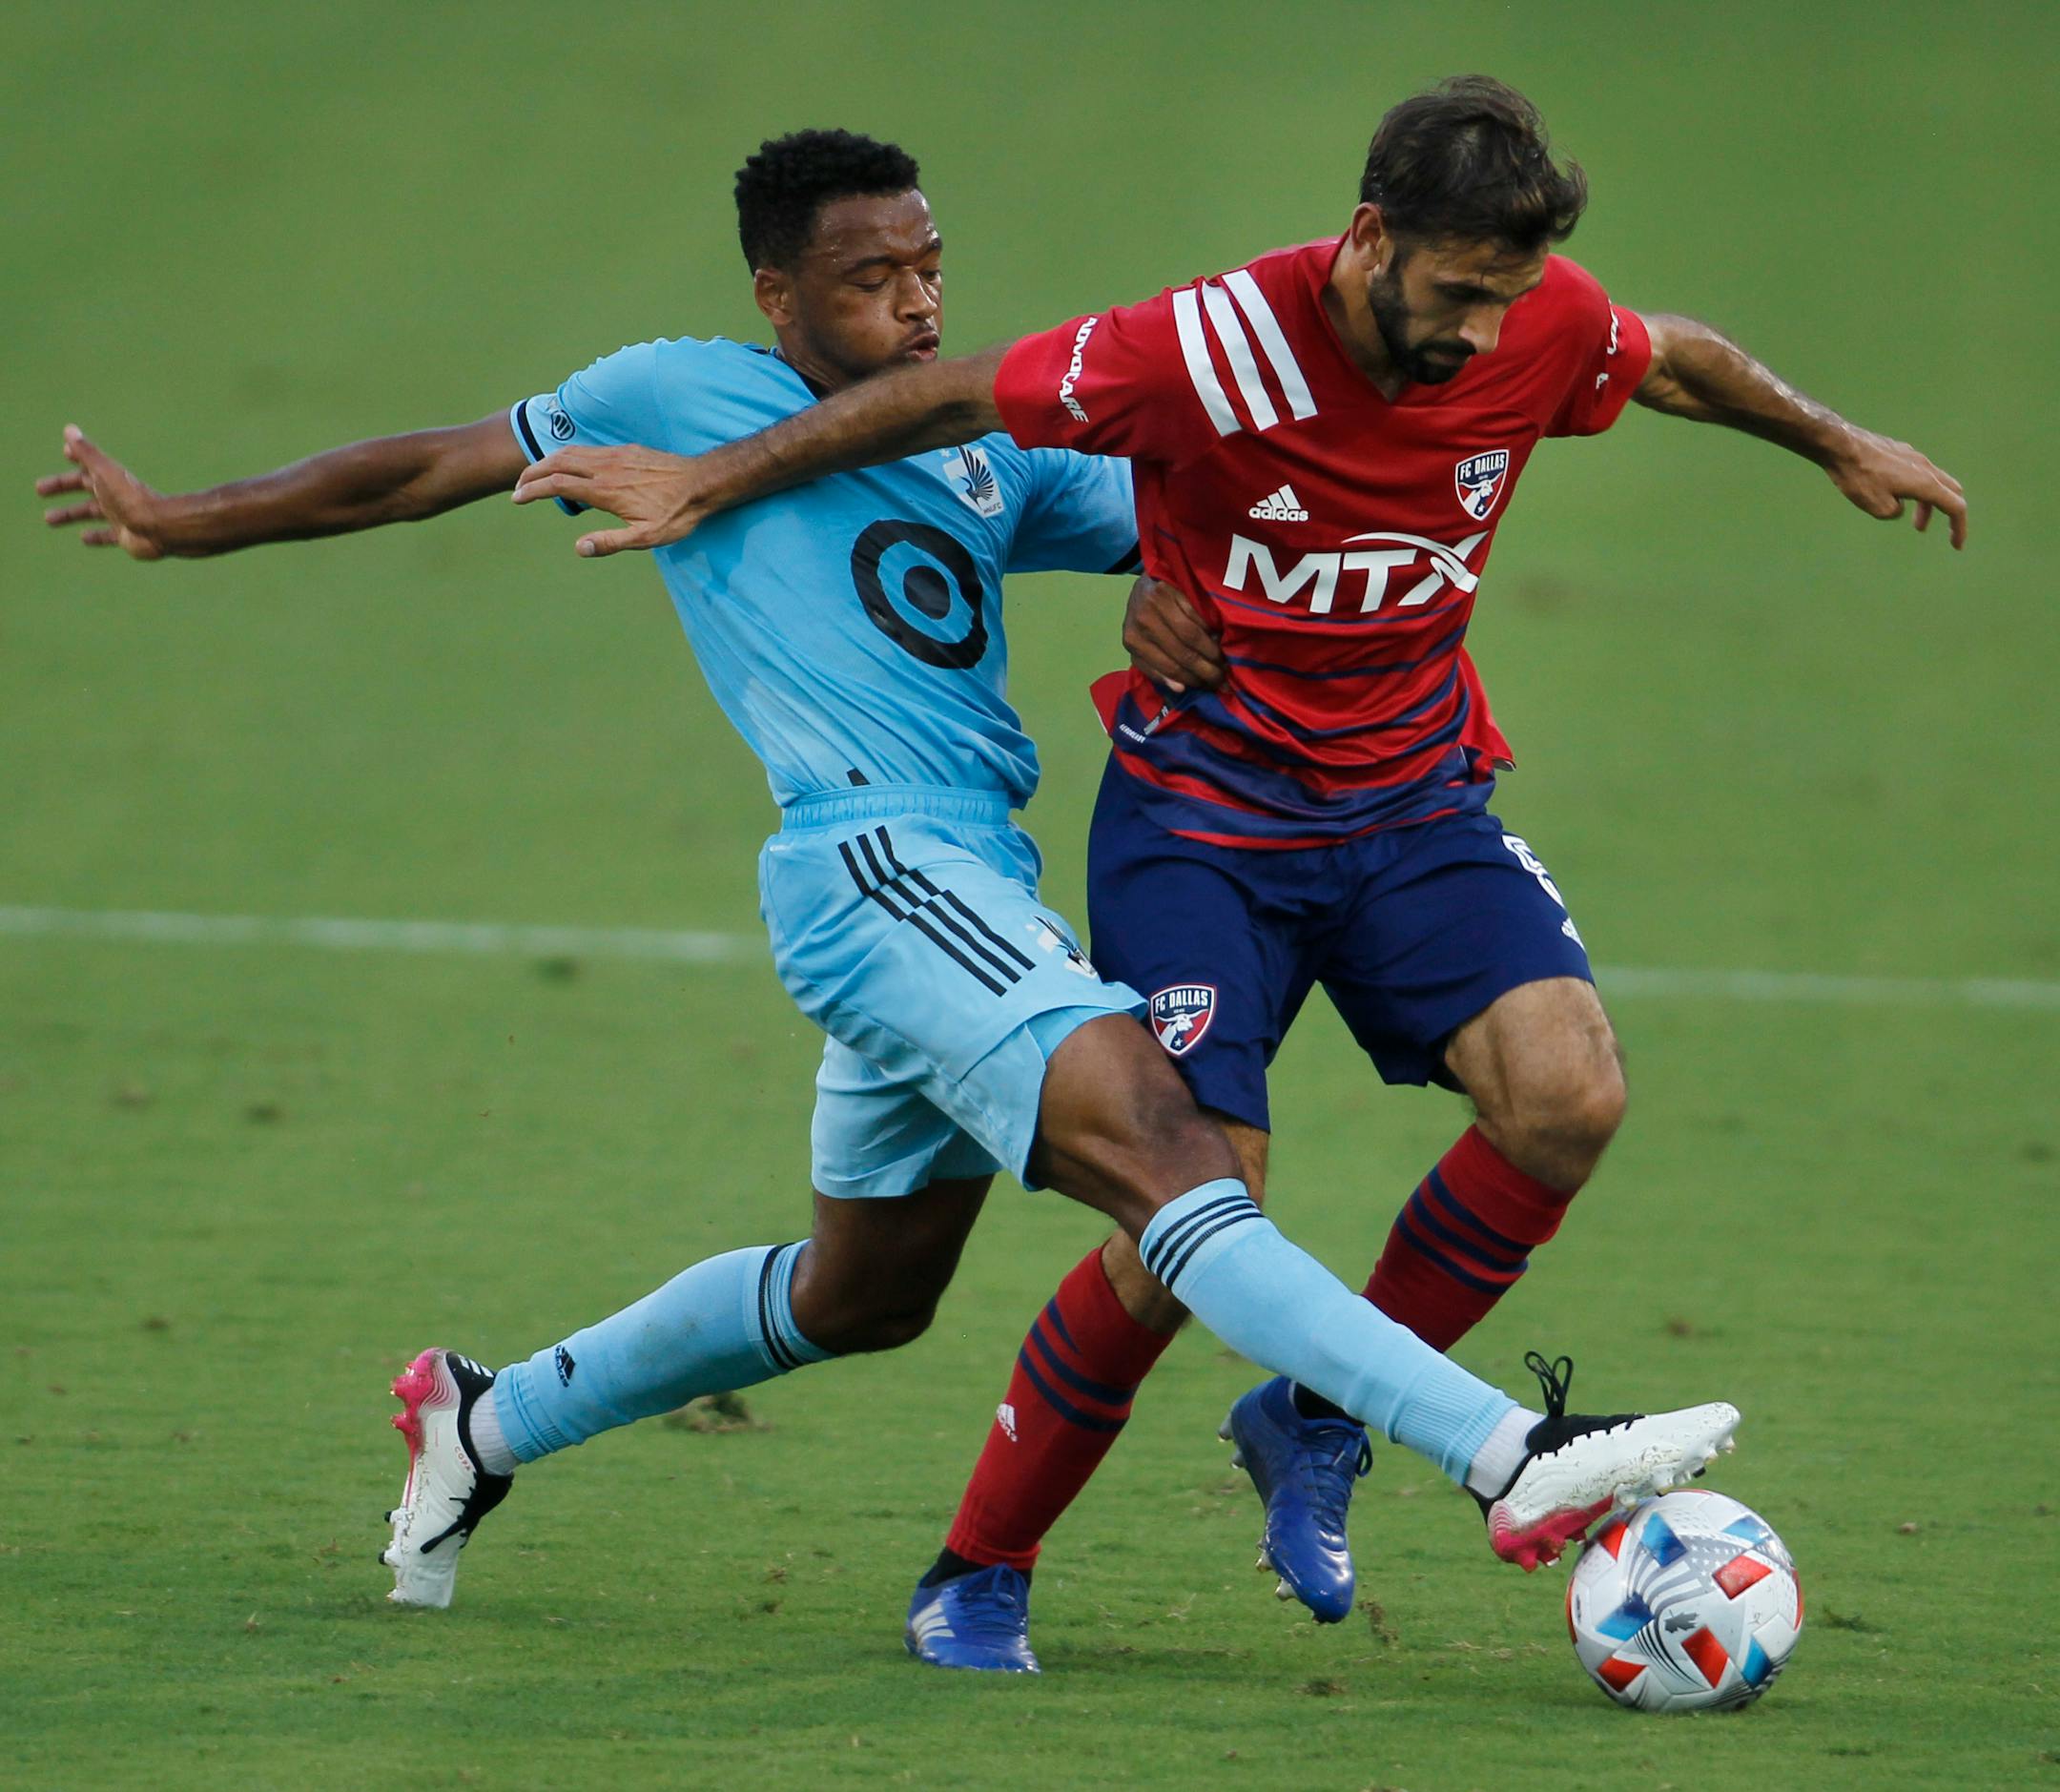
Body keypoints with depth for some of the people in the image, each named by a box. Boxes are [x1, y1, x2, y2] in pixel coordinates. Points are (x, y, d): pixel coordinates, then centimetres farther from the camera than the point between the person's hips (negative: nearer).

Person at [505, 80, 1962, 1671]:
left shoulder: (1542, 330, -10)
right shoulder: (1214, 351, -24)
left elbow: (1672, 357, 15)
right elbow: (958, 396, -12)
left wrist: (1840, 446, 30)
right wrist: (708, 485, -6)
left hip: (1416, 804, 4)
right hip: (1202, 813, -4)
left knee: (1570, 1094, -22)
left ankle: (1318, 1420, 0)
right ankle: (979, 1574, 7)